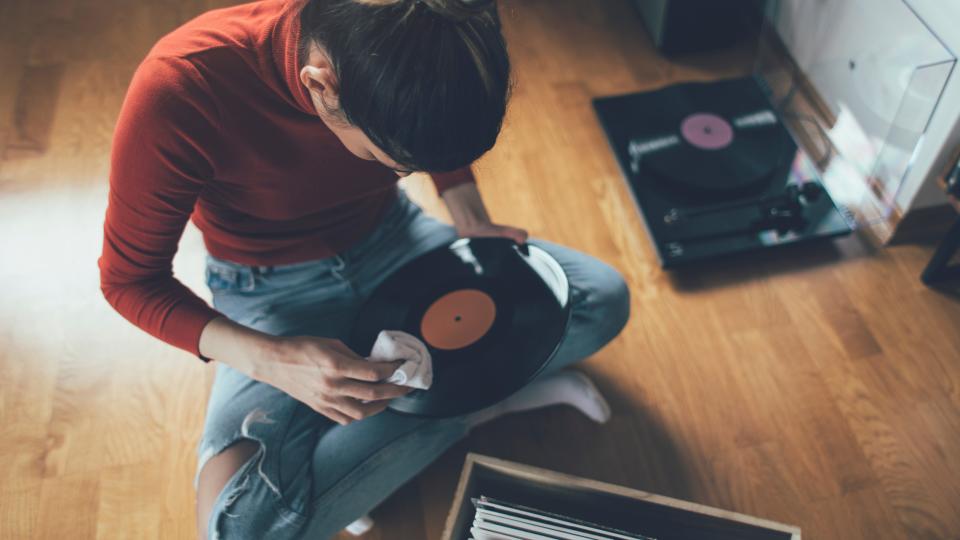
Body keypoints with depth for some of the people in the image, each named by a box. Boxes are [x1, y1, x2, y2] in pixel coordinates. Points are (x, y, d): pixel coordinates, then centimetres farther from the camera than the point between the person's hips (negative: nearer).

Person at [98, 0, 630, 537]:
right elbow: (129, 279, -19)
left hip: (391, 238, 3)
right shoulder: (179, 89, -31)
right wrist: (268, 359, -33)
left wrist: (472, 221, -11)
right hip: (274, 289, -2)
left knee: (603, 297, -11)